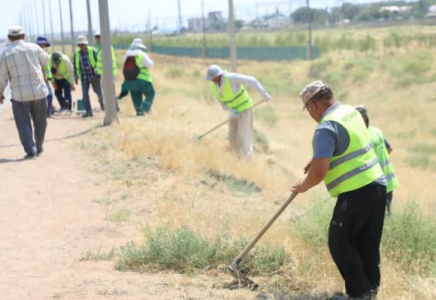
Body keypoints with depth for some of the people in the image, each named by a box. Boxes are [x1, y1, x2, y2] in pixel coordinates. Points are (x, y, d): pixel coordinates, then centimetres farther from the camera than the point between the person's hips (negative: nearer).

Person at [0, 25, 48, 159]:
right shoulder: (34, 47, 1)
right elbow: (45, 60, 21)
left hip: (20, 95, -2)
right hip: (39, 92, 2)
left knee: (24, 124, 5)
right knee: (40, 122, 16)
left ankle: (31, 151, -2)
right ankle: (39, 148, 26)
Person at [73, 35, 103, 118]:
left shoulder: (92, 51, -10)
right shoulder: (77, 54, 0)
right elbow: (75, 66, 8)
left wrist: (97, 75, -12)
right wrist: (76, 77, 2)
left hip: (94, 77, -2)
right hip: (84, 78, 2)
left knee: (98, 91, 8)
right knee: (85, 94, -5)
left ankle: (101, 101, 41)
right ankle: (89, 111, 0)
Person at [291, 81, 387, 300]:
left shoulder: (326, 128, -16)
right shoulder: (351, 112, 11)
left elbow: (319, 172, -21)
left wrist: (303, 186, -2)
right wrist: (318, 158, 30)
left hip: (356, 192, -9)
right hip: (377, 185, 9)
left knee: (340, 242, 2)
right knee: (368, 243, 15)